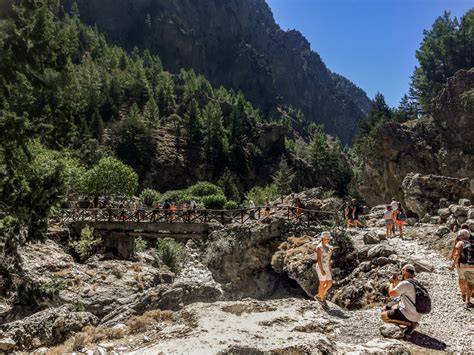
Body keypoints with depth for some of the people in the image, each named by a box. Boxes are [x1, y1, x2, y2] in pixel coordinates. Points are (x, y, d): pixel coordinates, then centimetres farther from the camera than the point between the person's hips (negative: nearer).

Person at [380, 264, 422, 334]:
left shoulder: (405, 283, -21)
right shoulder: (415, 282, 9)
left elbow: (391, 293, -18)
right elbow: (400, 292, 21)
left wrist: (391, 282, -2)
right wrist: (396, 281, 11)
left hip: (409, 316, -9)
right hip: (417, 314, 9)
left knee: (383, 316, -3)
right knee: (389, 306, 24)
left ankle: (409, 323, -6)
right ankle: (412, 322, 11)